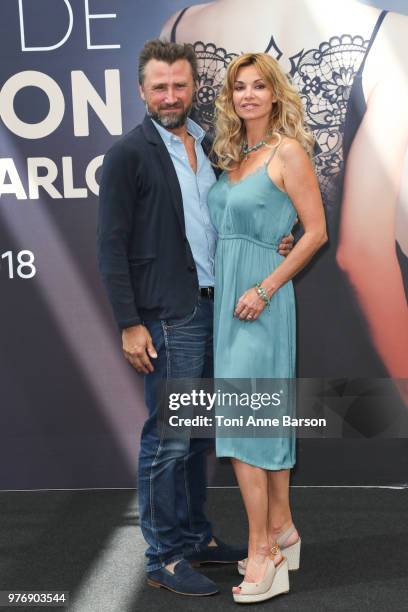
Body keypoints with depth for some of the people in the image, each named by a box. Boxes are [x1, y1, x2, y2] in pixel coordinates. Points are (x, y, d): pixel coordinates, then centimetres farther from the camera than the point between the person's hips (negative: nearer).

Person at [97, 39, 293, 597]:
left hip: (213, 309, 7)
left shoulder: (209, 147, 13)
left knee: (196, 434, 16)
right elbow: (112, 247, -10)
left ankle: (195, 537, 29)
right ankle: (164, 558, 14)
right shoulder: (128, 154, -7)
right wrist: (130, 324, -14)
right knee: (168, 439, 0)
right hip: (167, 316, -7)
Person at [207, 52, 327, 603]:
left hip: (260, 296, -8)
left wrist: (265, 288, -15)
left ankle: (264, 554, -1)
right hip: (227, 292, 8)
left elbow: (316, 231, -11)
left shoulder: (288, 152, -7)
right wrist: (229, 286, 9)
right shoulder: (232, 155, 14)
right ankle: (283, 531, 24)